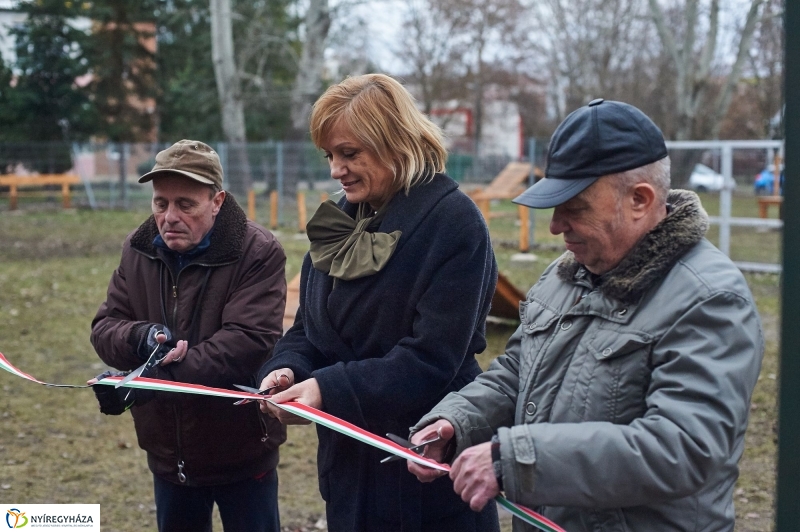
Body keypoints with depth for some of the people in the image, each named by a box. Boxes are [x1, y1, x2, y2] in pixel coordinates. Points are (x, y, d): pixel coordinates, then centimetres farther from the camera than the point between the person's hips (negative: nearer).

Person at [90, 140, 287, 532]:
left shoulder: (258, 253, -18)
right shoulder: (138, 251, 1)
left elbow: (249, 342, -28)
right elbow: (104, 327, 0)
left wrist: (158, 377, -35)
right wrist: (141, 338, -24)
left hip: (242, 453, -5)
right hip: (168, 454, 5)